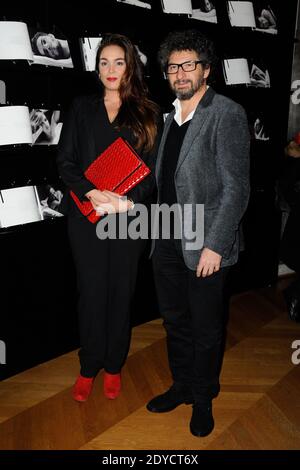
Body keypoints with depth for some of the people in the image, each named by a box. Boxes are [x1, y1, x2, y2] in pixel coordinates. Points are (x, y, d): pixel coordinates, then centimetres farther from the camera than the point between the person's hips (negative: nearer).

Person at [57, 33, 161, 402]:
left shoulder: (147, 113, 6)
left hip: (129, 216, 0)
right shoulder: (82, 108, 9)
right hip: (86, 215, 1)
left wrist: (127, 201, -16)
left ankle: (114, 365, 26)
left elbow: (153, 169, 1)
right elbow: (65, 161, 2)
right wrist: (92, 192, -15)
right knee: (91, 292, 5)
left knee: (121, 291, 8)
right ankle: (89, 367, 23)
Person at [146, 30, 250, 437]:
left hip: (204, 244, -6)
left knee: (205, 329, 10)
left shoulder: (227, 115, -10)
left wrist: (215, 246, -18)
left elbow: (236, 188, -15)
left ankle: (203, 399, 32)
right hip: (167, 241, 7)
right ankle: (182, 386, 40)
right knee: (175, 321, 19)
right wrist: (160, 230, 10)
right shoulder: (172, 117, 12)